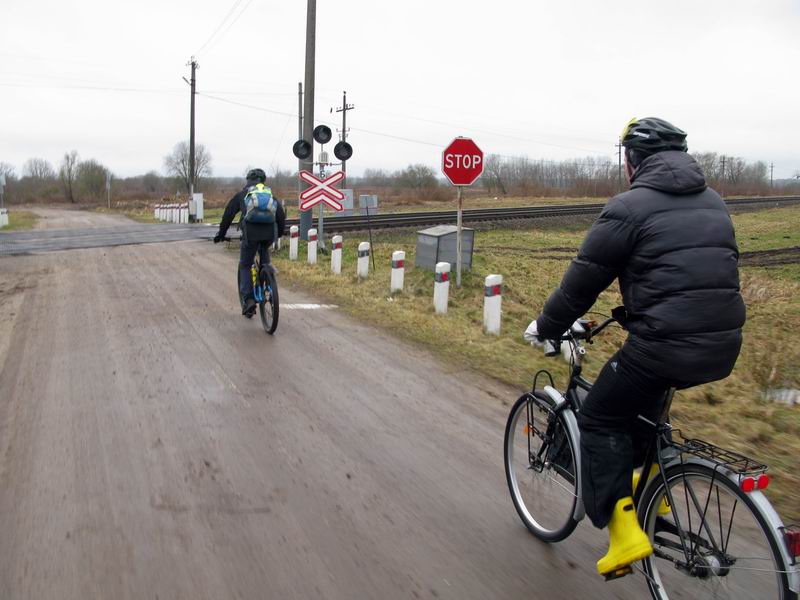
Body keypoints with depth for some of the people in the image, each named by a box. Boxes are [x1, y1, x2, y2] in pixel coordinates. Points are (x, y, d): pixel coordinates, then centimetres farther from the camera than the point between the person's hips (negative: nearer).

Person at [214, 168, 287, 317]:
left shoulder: (241, 195, 21)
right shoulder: (270, 194, 25)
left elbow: (228, 214, 20)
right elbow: (281, 214, 21)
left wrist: (221, 233, 29)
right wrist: (280, 232, 35)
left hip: (251, 232, -2)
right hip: (270, 232, 2)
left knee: (245, 265, 12)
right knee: (264, 249, 38)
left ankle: (248, 299, 0)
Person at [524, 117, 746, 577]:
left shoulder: (631, 206, -7)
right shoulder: (713, 201, 15)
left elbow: (582, 280, -4)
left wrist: (546, 327, 11)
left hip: (667, 345, -8)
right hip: (724, 346, 8)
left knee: (600, 419, 10)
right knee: (643, 392, 34)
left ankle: (625, 530, 1)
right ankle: (650, 481, 40)